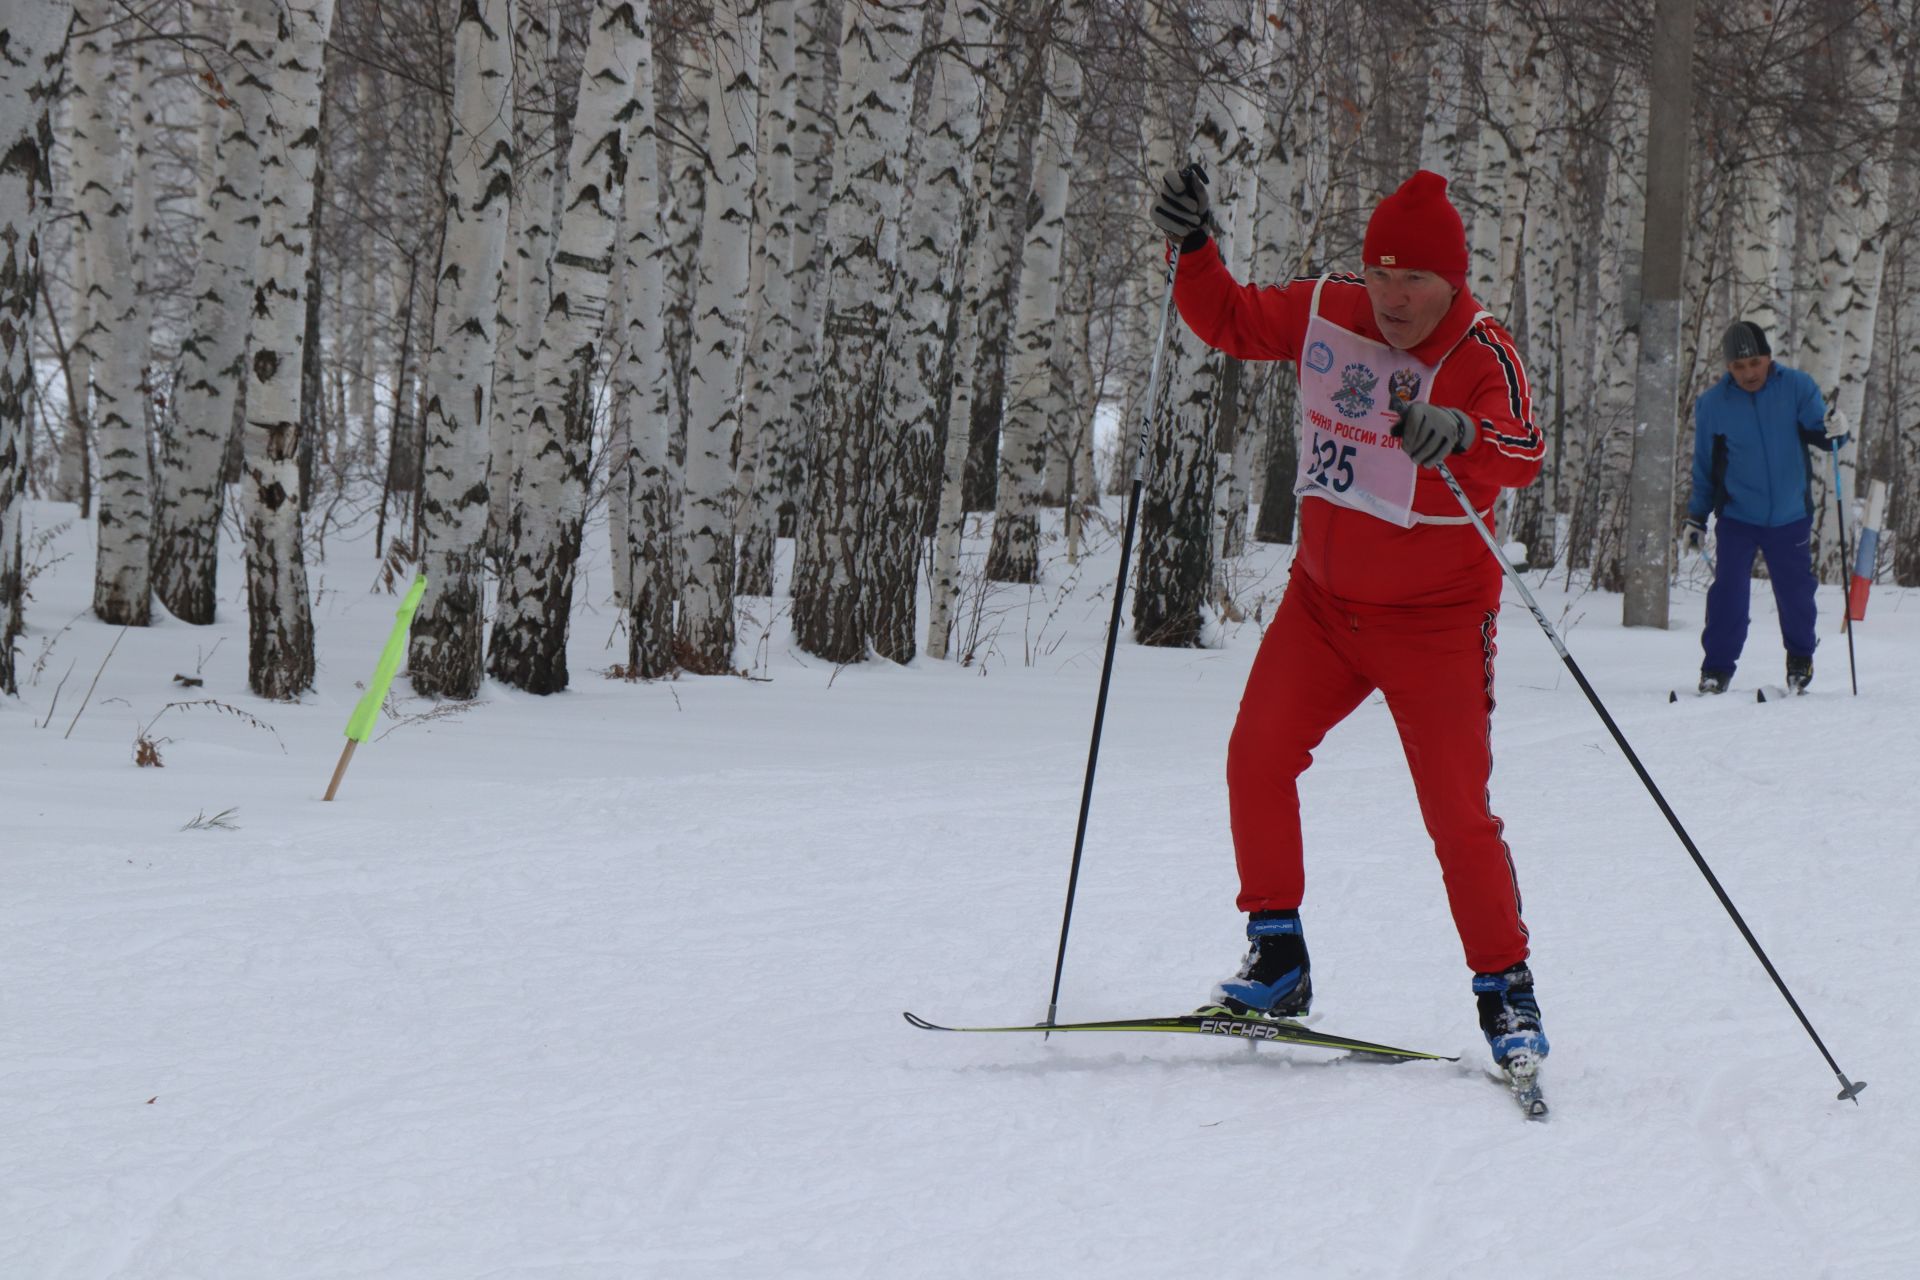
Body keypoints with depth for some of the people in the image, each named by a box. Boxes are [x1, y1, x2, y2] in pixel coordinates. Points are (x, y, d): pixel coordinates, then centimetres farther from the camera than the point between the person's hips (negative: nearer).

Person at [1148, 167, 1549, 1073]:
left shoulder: (1481, 355, -17)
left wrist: (1465, 436, -58)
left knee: (1457, 811, -9)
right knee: (1256, 757, -9)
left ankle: (1505, 989, 6)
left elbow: (1521, 453, -36)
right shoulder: (1326, 313, -2)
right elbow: (1229, 323, 14)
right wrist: (1192, 249, -4)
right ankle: (1277, 956, 4)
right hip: (1324, 597, 5)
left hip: (1435, 616, -5)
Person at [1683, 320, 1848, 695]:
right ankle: (1717, 669, -1)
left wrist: (1833, 431, -29)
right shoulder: (1712, 404, -5)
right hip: (1737, 516, -1)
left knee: (1795, 590, 8)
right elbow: (1705, 466, 5)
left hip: (1791, 516, 1)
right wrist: (1695, 517, 7)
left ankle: (1800, 661, 31)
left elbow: (1816, 432, -4)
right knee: (1729, 590, -12)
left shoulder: (1796, 387, -7)